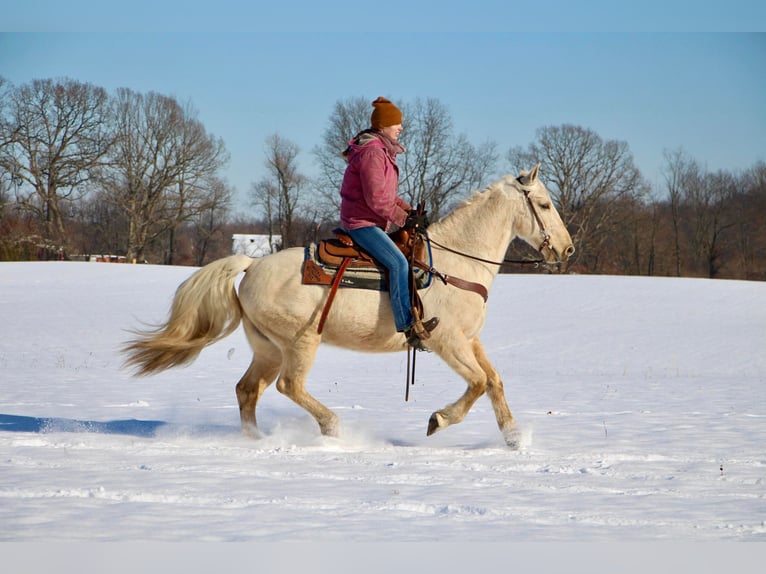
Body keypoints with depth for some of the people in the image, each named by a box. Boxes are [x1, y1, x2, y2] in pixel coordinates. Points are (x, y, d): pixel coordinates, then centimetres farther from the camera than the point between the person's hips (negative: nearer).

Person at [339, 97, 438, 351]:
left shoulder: (383, 151, 16)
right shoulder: (372, 152, -18)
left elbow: (388, 193, 22)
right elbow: (376, 198, -23)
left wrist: (409, 210, 7)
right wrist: (404, 218, -16)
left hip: (374, 222, 11)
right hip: (362, 222, -11)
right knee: (398, 262, -24)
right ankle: (409, 326, -29)